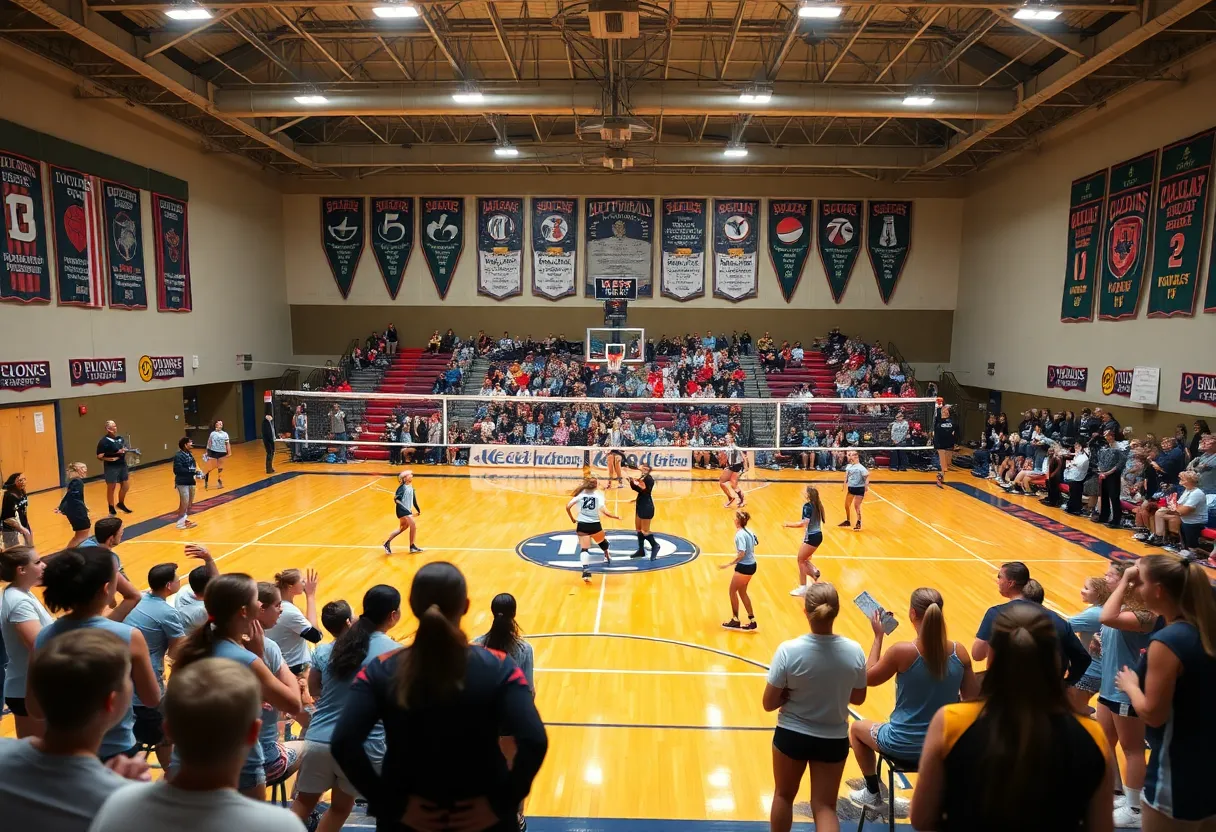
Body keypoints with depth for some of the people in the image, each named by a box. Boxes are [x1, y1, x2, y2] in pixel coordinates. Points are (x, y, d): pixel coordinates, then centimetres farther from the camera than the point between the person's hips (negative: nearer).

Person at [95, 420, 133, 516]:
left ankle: (121, 503, 36)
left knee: (126, 486, 14)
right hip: (111, 468, -6)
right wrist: (109, 459, -25)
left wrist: (125, 450, -4)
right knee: (111, 488, 6)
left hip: (122, 465, 6)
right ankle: (111, 508, 18)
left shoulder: (121, 438, 7)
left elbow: (126, 449, 17)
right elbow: (99, 456, -12)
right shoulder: (103, 441, -12)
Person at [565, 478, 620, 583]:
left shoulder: (580, 494, 1)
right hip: (595, 525, 0)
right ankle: (607, 557, 54)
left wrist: (572, 519, 10)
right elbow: (605, 512, -13)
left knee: (584, 549, -2)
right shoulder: (599, 495, -4)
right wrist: (617, 517, 2)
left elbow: (568, 507, -4)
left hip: (582, 525, 0)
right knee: (603, 541, 29)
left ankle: (586, 571, -21)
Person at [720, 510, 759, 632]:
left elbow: (741, 554, -26)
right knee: (742, 592, 18)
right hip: (751, 564, 9)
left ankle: (735, 620, 18)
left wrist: (729, 564, -23)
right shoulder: (749, 531, 4)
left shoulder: (740, 535, -21)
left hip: (744, 567, -9)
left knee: (733, 591, 7)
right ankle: (752, 620, 21)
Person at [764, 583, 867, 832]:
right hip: (834, 740, 2)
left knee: (784, 796, 23)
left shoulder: (789, 650, -23)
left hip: (791, 736, -1)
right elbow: (858, 698, 1)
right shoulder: (854, 651, -15)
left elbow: (769, 703, -16)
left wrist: (794, 692, -1)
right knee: (825, 806, 17)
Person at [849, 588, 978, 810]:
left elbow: (869, 679, -7)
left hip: (905, 746, -4)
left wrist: (878, 637, -2)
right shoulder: (959, 652, -12)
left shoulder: (902, 651, -24)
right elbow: (972, 700, 0)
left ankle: (872, 793, 37)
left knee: (856, 728, 27)